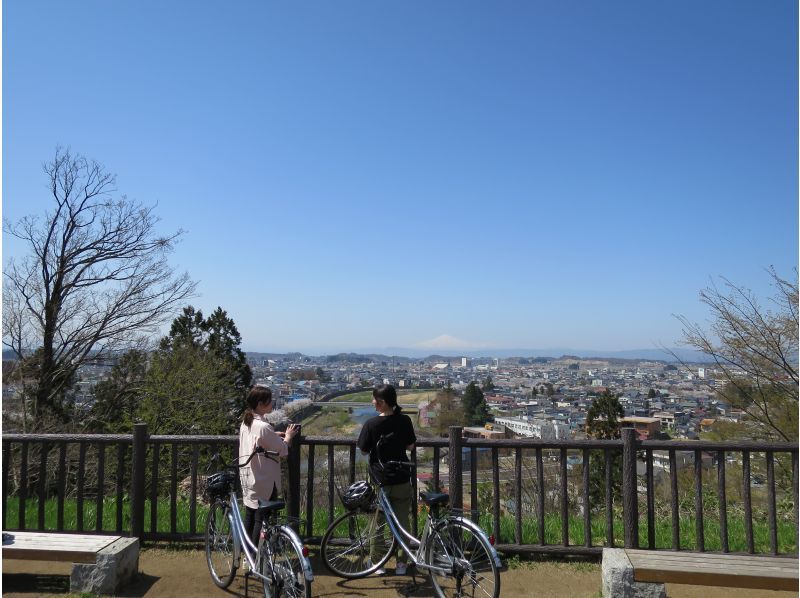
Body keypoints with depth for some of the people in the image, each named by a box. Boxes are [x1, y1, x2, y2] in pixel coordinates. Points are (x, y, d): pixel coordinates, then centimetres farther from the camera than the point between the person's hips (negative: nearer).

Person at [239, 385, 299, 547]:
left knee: (250, 517, 18)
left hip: (247, 477, 9)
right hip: (264, 481, -9)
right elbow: (282, 450, -15)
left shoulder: (246, 422, 3)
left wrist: (275, 435, 8)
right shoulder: (263, 427, -24)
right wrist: (288, 436, 3)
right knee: (262, 521, 2)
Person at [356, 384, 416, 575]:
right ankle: (401, 563, 22)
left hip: (379, 481, -2)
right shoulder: (404, 420, -8)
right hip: (401, 480, 2)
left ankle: (377, 563, 23)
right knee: (402, 523, 14)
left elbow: (363, 450, -4)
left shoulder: (371, 424, -15)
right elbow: (410, 446, 4)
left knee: (376, 523, 14)